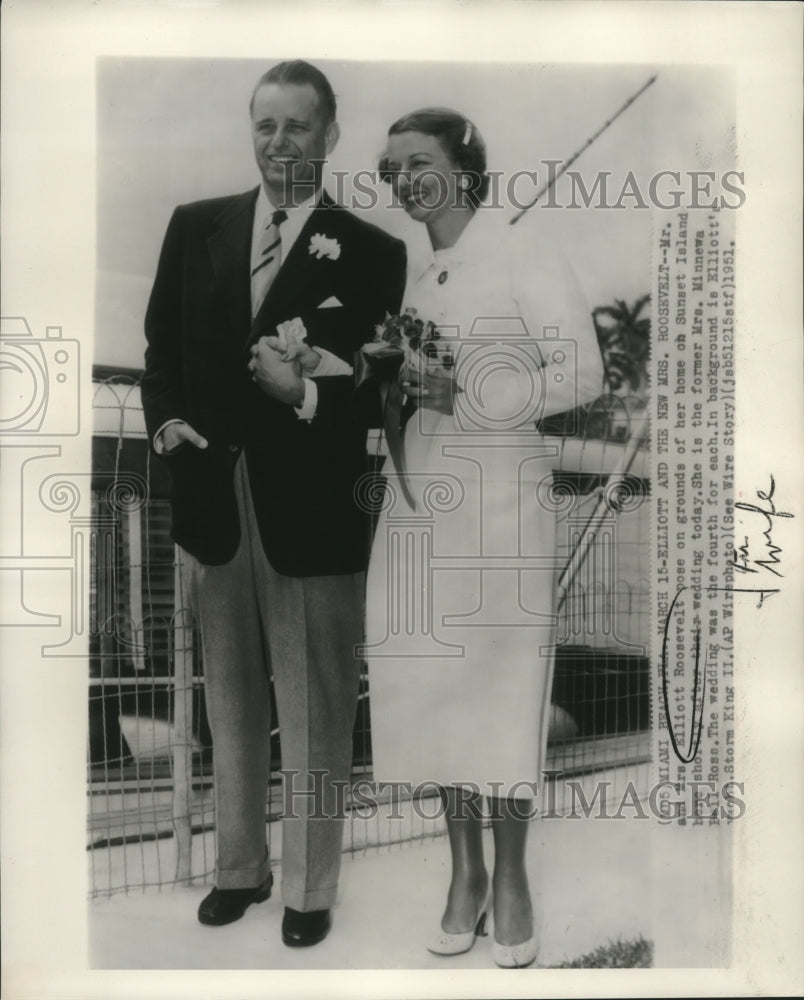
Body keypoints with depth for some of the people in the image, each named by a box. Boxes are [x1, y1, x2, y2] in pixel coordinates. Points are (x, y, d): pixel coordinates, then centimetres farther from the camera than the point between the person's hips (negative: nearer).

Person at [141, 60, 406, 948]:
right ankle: (239, 864, 38)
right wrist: (166, 422, -6)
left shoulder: (371, 252, -3)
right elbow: (161, 348, 12)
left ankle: (310, 887, 29)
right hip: (211, 498, 4)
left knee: (314, 710, 8)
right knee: (229, 696, 17)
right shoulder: (195, 227, 9)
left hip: (311, 508, -3)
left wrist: (307, 394, -23)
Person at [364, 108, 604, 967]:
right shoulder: (411, 276, 16)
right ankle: (464, 868, 23)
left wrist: (464, 395, -16)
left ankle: (510, 876, 18)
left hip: (502, 502, -5)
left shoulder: (524, 252, 0)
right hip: (418, 502, 5)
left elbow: (582, 373, -8)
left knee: (501, 688, 0)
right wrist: (393, 380, 0)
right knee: (433, 685, 6)